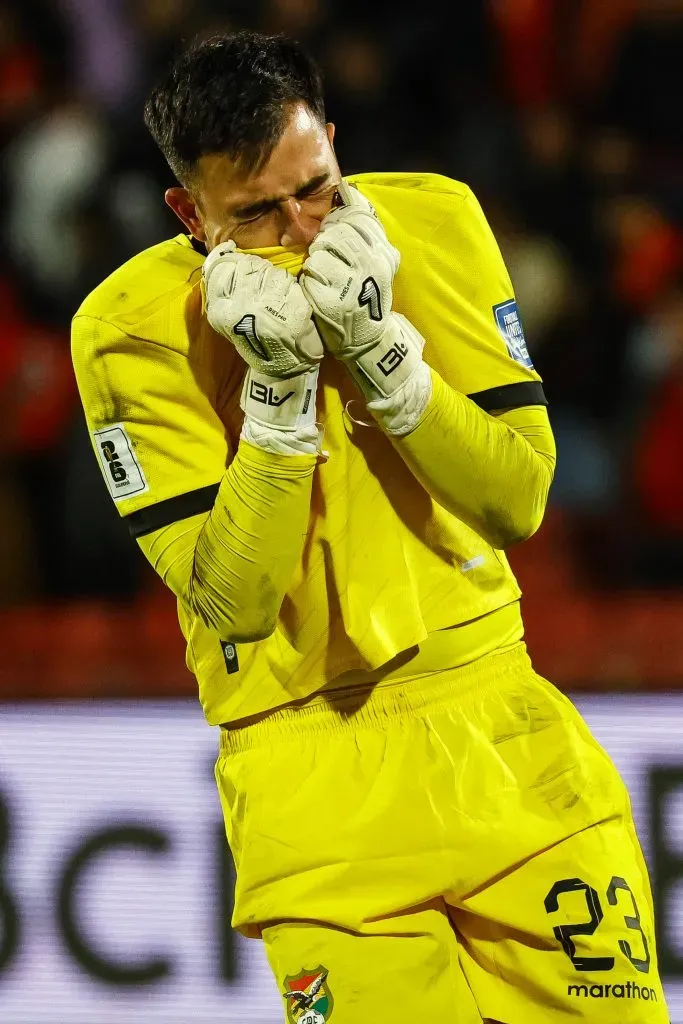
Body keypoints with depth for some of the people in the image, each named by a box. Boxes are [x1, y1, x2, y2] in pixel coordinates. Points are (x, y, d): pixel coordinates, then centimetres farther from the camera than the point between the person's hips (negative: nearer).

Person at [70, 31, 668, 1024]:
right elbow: (232, 602, -13)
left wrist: (380, 348, -18)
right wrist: (279, 389, -23)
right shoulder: (129, 328, -11)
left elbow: (521, 498, -5)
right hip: (308, 762, -2)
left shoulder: (432, 222, -4)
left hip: (490, 714, 3)